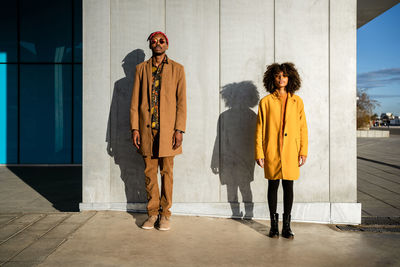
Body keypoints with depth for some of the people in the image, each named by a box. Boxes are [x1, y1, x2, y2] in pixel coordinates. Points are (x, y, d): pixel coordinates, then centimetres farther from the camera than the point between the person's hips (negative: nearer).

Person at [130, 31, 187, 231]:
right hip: (147, 128, 2)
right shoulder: (141, 68, 11)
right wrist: (134, 128, -1)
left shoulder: (177, 69, 6)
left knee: (166, 172, 3)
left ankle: (165, 214, 16)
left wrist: (179, 130, -8)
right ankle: (152, 213, 19)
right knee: (149, 172, 7)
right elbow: (135, 100, 8)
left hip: (167, 129, -1)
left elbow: (181, 101, 0)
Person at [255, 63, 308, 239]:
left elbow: (302, 128, 7)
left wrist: (303, 151, 1)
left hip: (290, 151, 1)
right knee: (273, 186, 6)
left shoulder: (297, 101, 7)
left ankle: (287, 226, 17)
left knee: (288, 186, 5)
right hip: (272, 151, -1)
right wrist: (259, 153, -4)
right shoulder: (266, 102, 2)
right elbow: (259, 129, 1)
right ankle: (274, 225, 18)